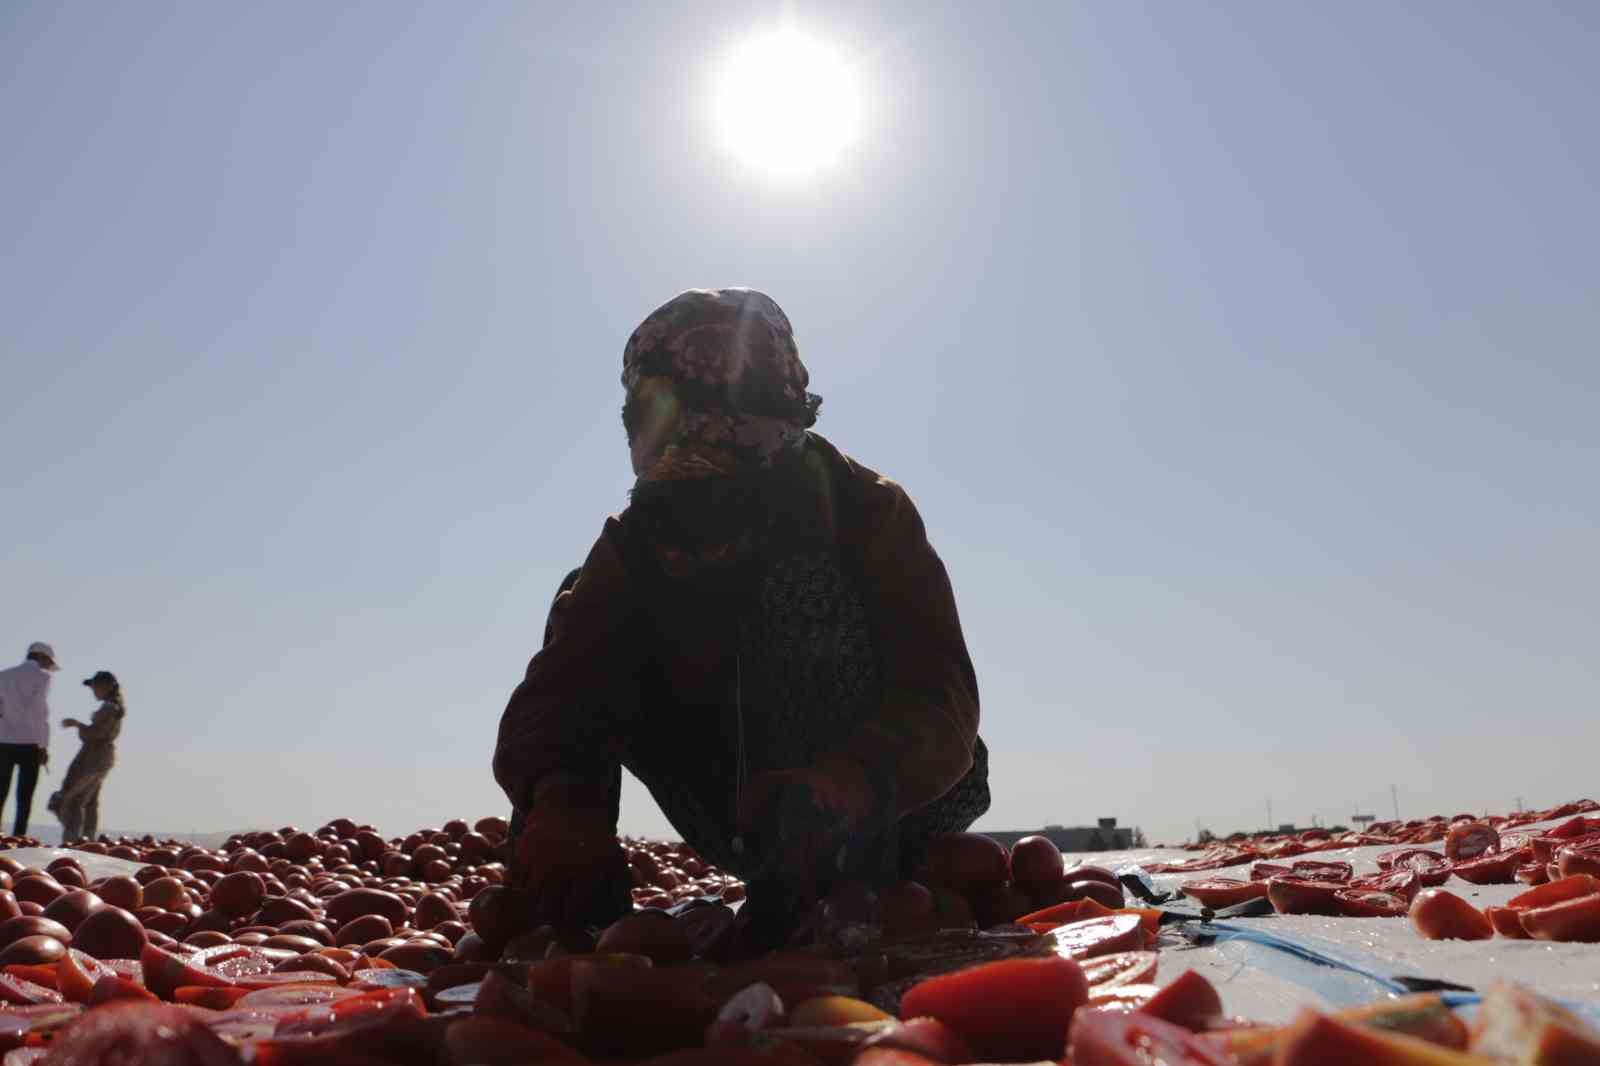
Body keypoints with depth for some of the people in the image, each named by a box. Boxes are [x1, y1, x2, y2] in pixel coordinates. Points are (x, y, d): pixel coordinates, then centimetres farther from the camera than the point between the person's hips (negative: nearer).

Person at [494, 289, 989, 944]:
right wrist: (559, 799, -45)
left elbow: (940, 701, -31)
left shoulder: (864, 511, -18)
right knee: (579, 618, -7)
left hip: (883, 815, -4)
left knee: (806, 584, -30)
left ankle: (848, 896, -32)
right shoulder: (635, 545, -8)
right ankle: (541, 892, -5)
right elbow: (555, 693, -22)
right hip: (751, 815, 4)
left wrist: (841, 787, -53)